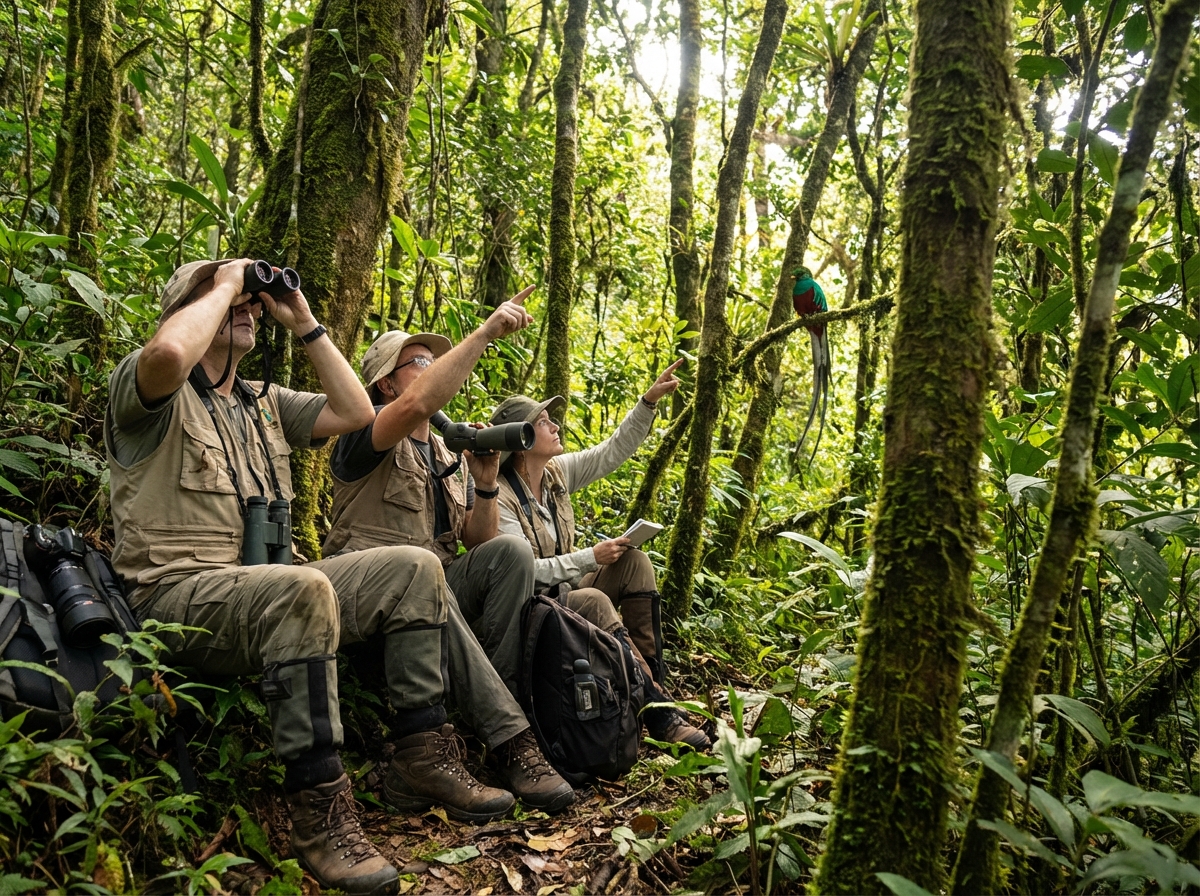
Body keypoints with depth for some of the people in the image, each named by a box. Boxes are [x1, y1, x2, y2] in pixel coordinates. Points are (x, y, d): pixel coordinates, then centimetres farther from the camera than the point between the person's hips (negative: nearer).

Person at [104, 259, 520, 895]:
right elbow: (169, 353, -26)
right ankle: (318, 813, -31)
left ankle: (424, 758, -6)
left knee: (414, 568, -6)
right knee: (305, 591, -39)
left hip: (265, 589, 8)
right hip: (178, 593, -7)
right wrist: (224, 283, -8)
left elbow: (355, 413, 14)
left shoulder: (265, 404, 23)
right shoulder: (150, 391, 0)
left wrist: (304, 324, 14)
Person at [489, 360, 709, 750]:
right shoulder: (499, 497, -20)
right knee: (595, 601, -33)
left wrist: (648, 402, -5)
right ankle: (656, 709, -28)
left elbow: (612, 453, 4)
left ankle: (654, 680, -14)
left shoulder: (556, 472, 3)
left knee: (634, 561, -8)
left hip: (563, 588, 8)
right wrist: (591, 558, -22)